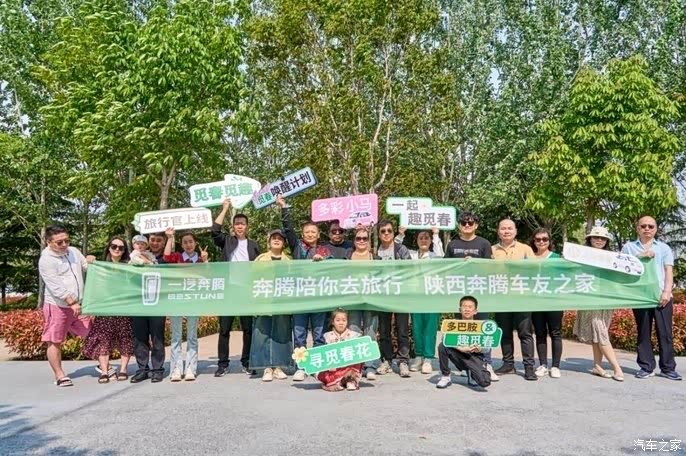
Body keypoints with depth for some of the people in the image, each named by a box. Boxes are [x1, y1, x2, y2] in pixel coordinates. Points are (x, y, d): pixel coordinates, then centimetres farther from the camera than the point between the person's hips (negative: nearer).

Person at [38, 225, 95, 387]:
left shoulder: (74, 251, 5)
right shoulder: (46, 260, -13)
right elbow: (55, 286, -20)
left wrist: (90, 262, -6)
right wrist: (71, 303, -24)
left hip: (79, 305, 6)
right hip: (57, 306, -6)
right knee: (55, 342, 2)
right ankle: (59, 375, 14)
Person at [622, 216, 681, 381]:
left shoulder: (663, 247, 14)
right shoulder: (629, 247, 14)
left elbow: (669, 271, 6)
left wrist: (667, 292, -6)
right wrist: (640, 257, -10)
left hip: (661, 296, 0)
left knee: (665, 332, -1)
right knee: (643, 332, 3)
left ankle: (668, 368, 6)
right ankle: (646, 367, 8)